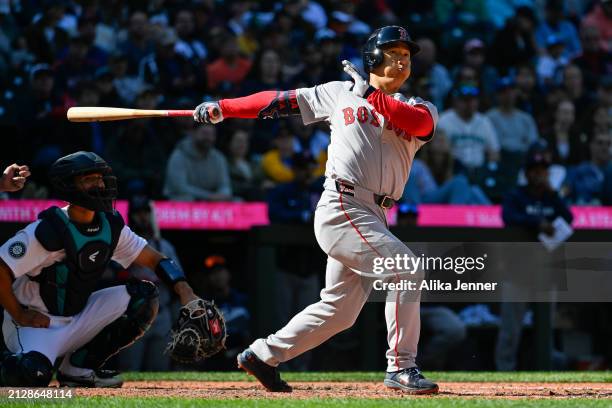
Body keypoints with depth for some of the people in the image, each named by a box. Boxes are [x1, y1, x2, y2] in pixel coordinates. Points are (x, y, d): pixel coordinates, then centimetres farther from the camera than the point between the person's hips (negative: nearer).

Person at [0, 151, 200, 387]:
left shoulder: (110, 226, 0)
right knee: (34, 374, -37)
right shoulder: (49, 231, -22)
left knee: (144, 296, -8)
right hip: (37, 322, -7)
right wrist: (19, 316, -19)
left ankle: (80, 367, -2)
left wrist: (185, 293, -12)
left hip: (78, 319, 7)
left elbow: (153, 259, 3)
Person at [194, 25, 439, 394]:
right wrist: (221, 108, 7)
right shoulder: (340, 93, 8)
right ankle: (401, 368, -16)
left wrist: (372, 95, -13)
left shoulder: (418, 109, 13)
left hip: (373, 219, 6)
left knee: (339, 310, 9)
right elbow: (282, 100, 11)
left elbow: (420, 123, -12)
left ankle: (264, 355, 23)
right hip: (342, 208, -6)